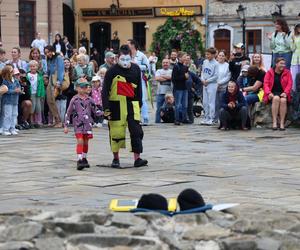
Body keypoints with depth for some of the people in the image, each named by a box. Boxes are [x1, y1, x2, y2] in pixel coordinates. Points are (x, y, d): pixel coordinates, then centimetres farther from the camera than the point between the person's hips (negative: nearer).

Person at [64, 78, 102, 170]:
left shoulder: (89, 100, 7)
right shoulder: (74, 100, -1)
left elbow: (95, 112, 13)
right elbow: (68, 113, 4)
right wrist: (66, 126, 2)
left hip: (87, 123, 3)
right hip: (78, 124, -3)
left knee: (86, 142, 10)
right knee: (80, 141, -14)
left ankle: (84, 159, 24)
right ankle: (79, 160, -16)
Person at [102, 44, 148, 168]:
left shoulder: (136, 69, 4)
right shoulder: (112, 71, -8)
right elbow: (105, 91, -7)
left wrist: (139, 104, 14)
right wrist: (106, 109, -11)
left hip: (131, 104, 3)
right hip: (116, 105, -3)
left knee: (136, 130, -6)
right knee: (116, 132, 2)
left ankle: (137, 159, -5)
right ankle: (116, 158, 18)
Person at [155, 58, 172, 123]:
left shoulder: (171, 71, 10)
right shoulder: (159, 71, 12)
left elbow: (172, 77, -12)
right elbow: (157, 78, -7)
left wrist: (162, 76, -6)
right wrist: (167, 78, -5)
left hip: (169, 93, -1)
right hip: (160, 93, 1)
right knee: (158, 109, 1)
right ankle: (157, 122, 6)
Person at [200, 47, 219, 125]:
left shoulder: (215, 64, -11)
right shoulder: (205, 62, 8)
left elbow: (216, 76, -13)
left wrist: (207, 81, -11)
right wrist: (203, 79, -3)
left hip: (212, 84, -7)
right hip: (205, 84, 7)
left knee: (211, 102, -5)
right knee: (205, 102, 10)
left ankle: (211, 119, -3)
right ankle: (206, 118, 18)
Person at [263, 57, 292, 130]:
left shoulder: (287, 73, 9)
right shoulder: (270, 72, 7)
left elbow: (289, 84, 1)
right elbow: (266, 84, 0)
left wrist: (285, 93, -16)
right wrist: (269, 93, -18)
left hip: (282, 93, 1)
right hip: (273, 93, -1)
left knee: (283, 100, -33)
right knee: (276, 98, -35)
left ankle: (282, 123, -33)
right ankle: (274, 122, -37)